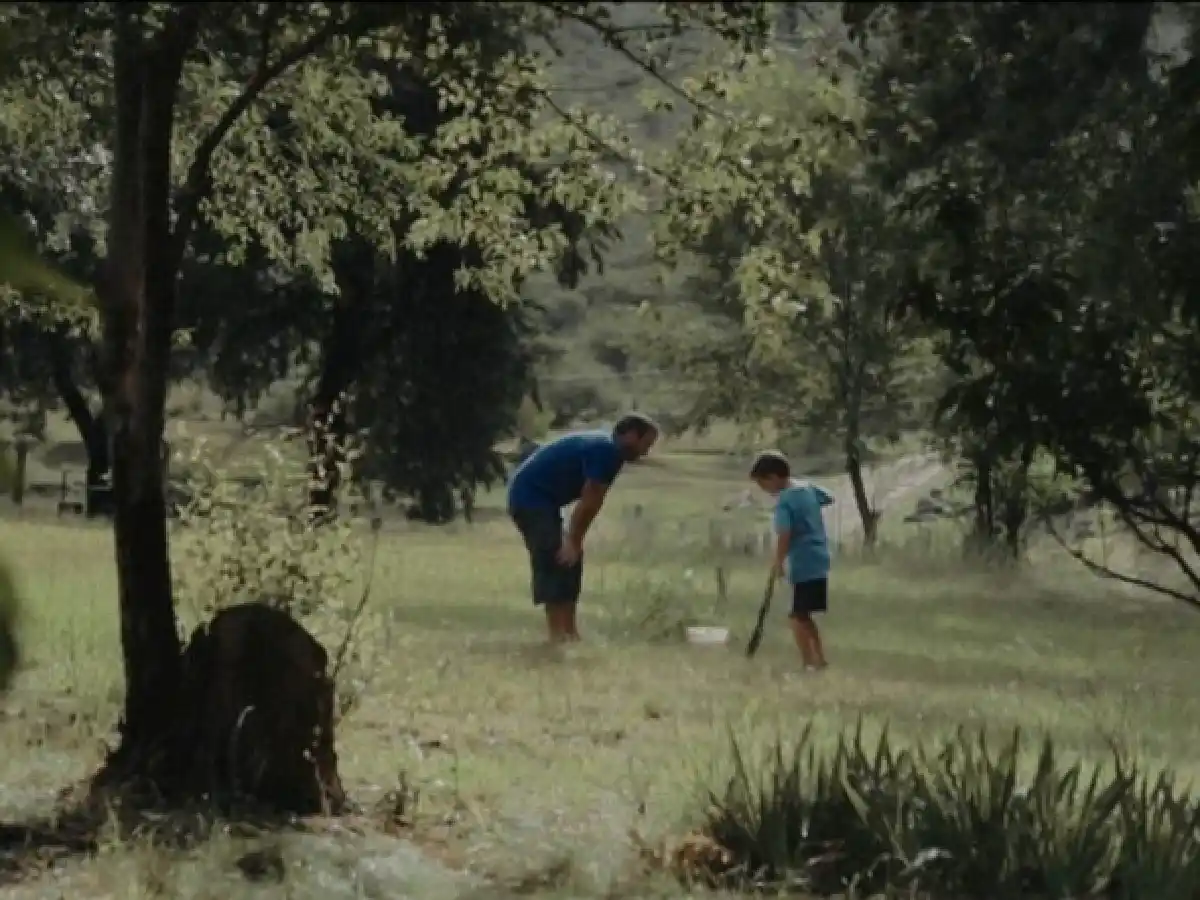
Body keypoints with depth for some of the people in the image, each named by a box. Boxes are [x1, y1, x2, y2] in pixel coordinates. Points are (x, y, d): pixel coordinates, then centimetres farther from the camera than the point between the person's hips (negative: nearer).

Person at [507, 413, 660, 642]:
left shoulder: (606, 448, 12)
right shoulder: (605, 451, -19)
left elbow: (590, 503, 10)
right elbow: (588, 503, -20)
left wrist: (574, 542, 5)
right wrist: (573, 542, -17)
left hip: (541, 499, 11)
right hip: (530, 497, -11)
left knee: (568, 560, 10)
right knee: (555, 561, -16)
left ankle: (569, 631, 12)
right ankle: (557, 634, -18)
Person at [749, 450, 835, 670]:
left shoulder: (783, 501, -16)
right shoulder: (807, 488, 9)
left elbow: (784, 535, -25)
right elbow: (829, 498, 30)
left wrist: (777, 563, -15)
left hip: (803, 565, -9)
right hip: (819, 560, 9)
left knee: (797, 616, -3)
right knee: (803, 614, 17)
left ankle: (810, 664, -7)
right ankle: (819, 659, 19)